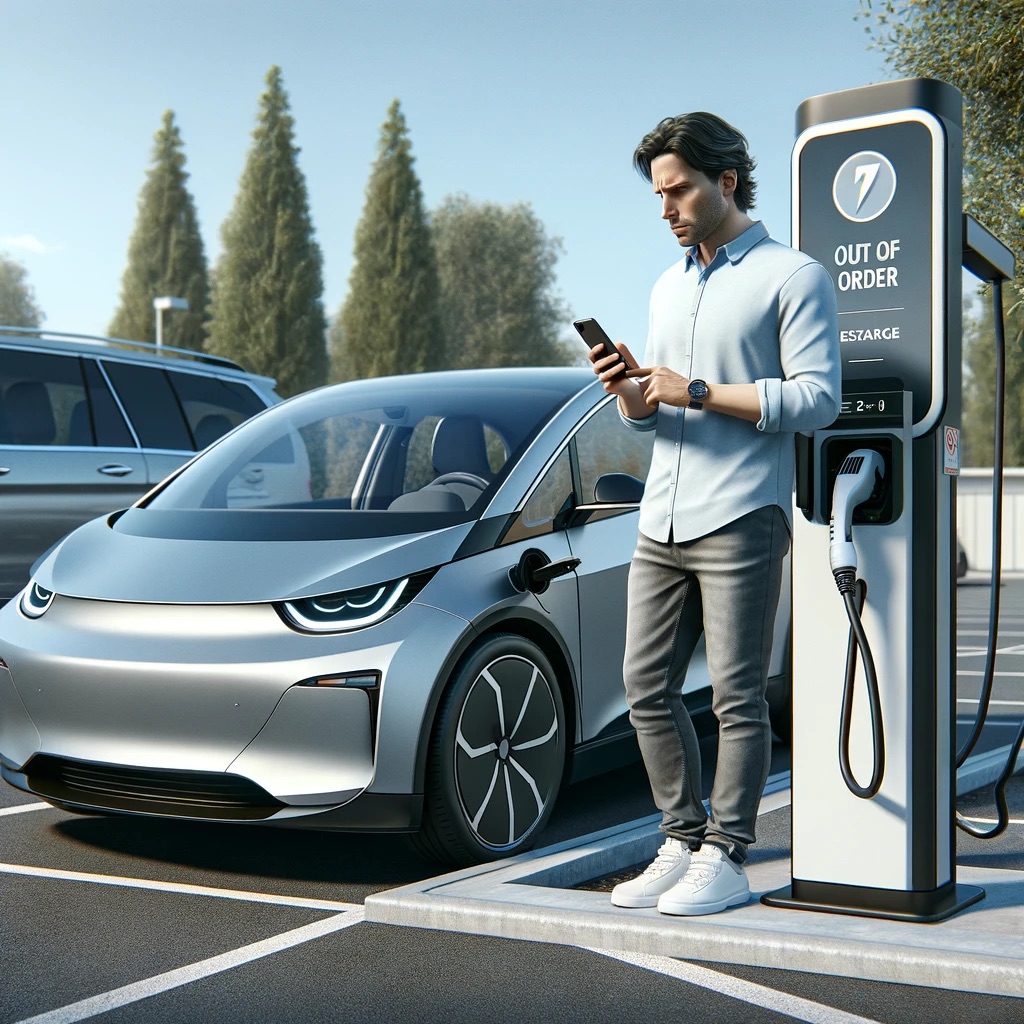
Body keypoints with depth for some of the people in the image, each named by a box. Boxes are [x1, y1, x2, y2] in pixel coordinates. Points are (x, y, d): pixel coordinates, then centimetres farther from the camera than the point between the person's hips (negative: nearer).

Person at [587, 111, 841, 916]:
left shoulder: (793, 276, -2)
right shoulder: (669, 286, 19)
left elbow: (816, 399, -12)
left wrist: (697, 391, -15)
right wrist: (630, 388, -2)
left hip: (740, 522, -7)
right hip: (662, 521, 7)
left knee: (737, 696, -2)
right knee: (647, 687, 7)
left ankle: (725, 859, 7)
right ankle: (682, 844, 18)